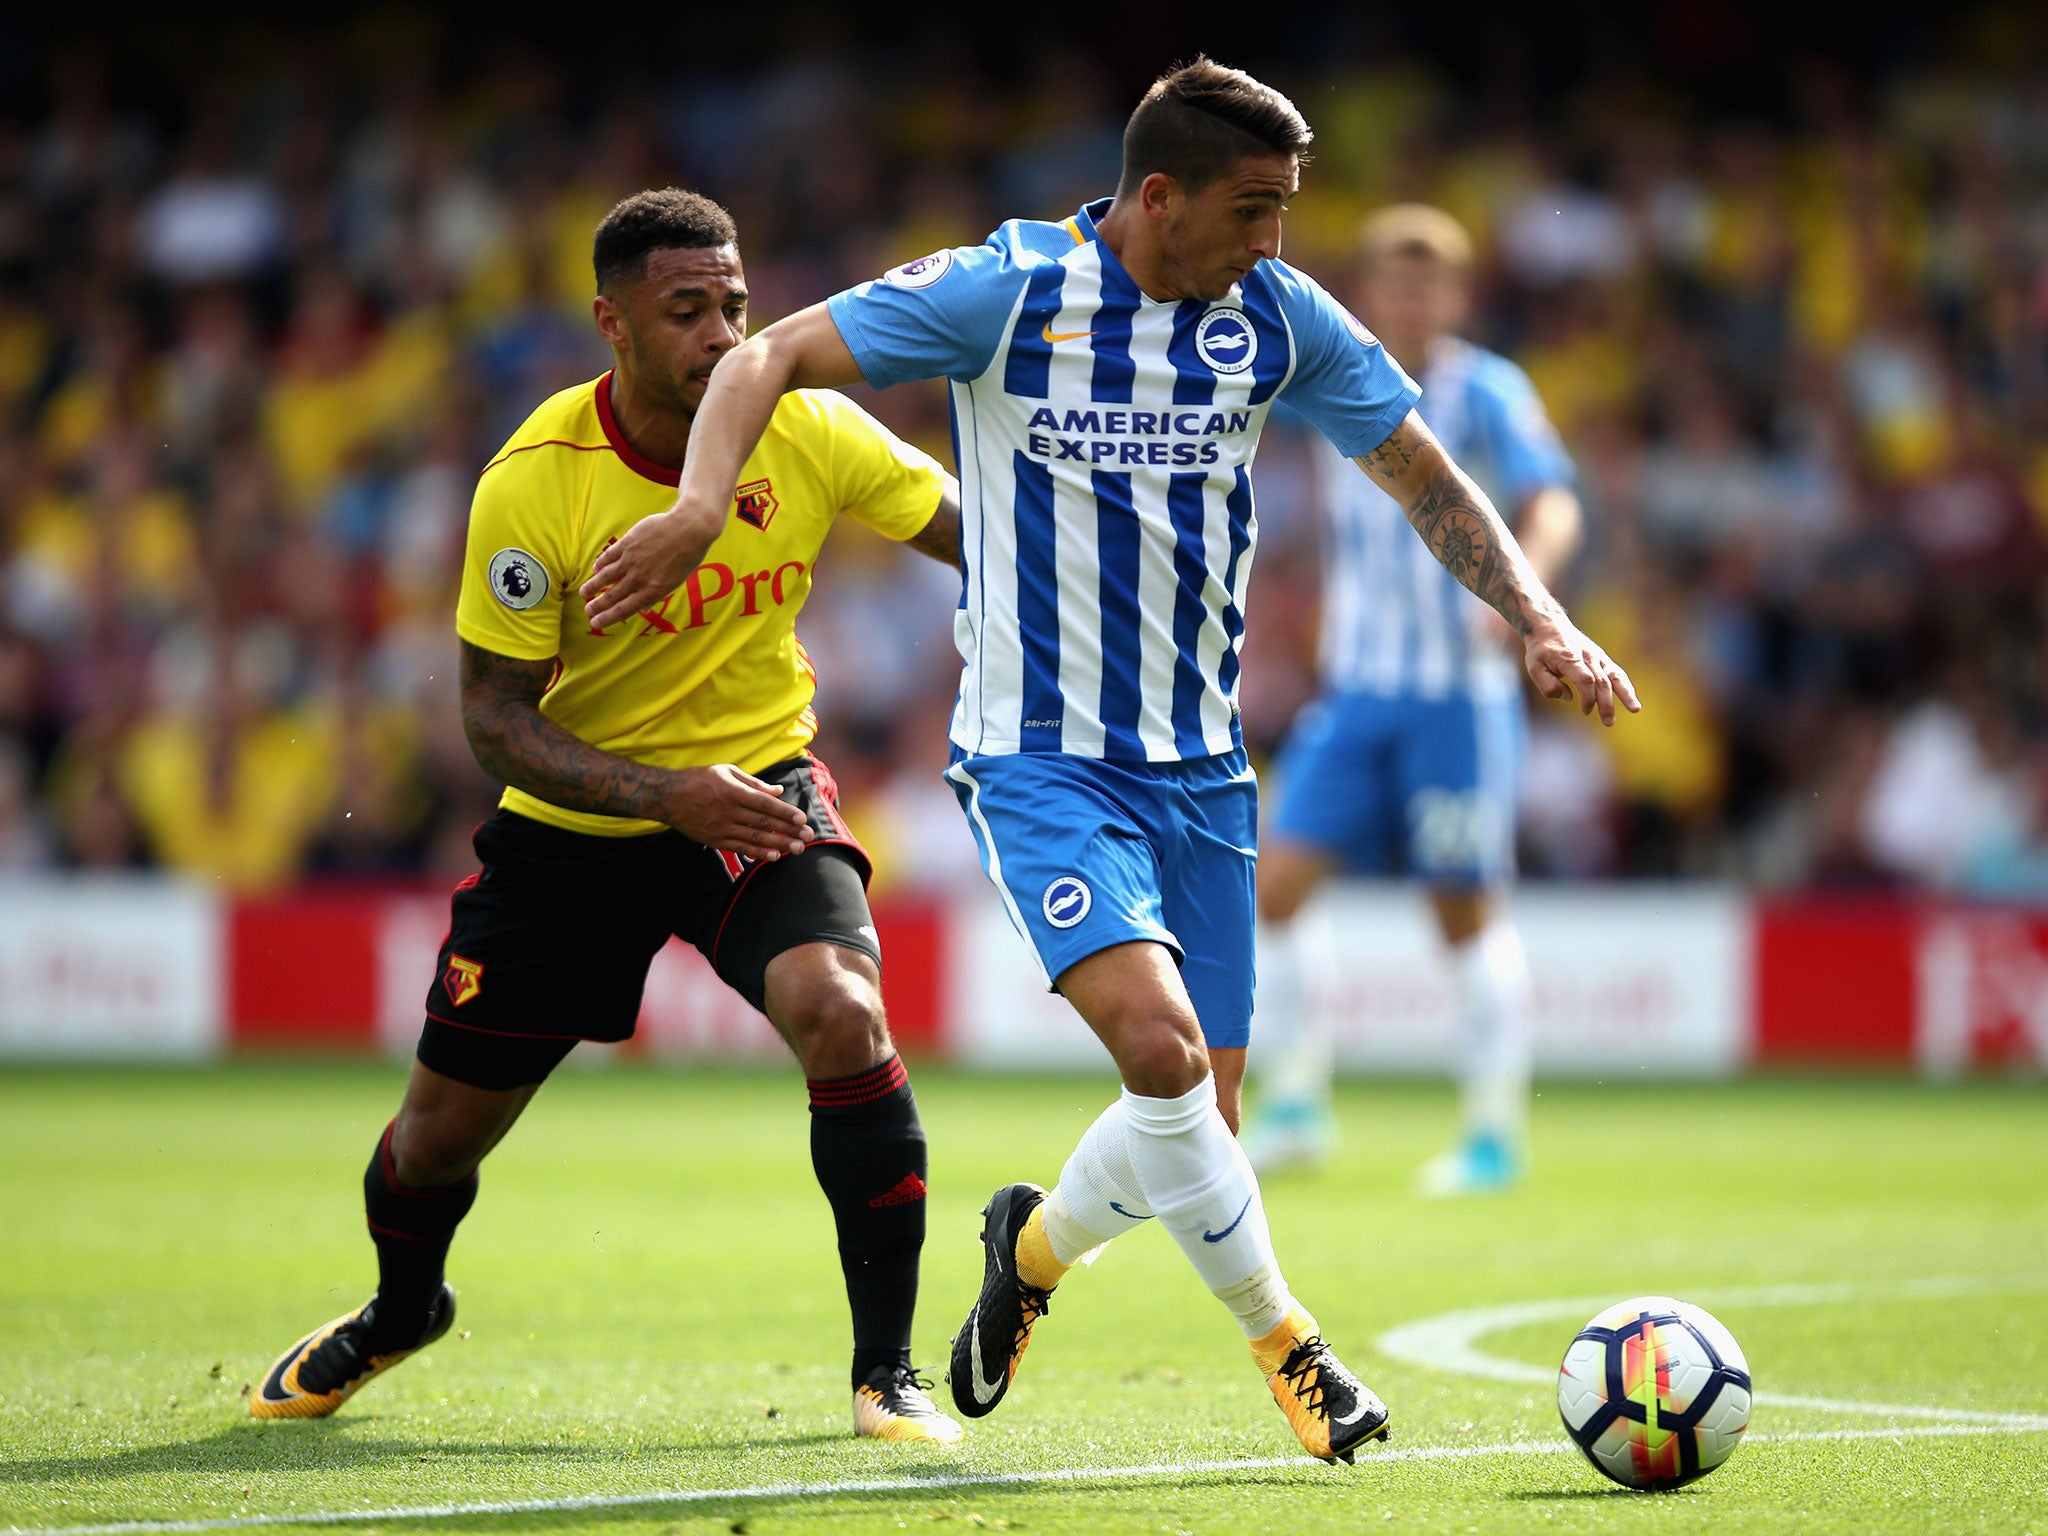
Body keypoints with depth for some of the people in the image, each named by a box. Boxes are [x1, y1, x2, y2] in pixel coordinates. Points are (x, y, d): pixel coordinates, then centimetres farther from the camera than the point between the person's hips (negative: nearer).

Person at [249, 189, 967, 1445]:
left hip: (759, 789, 0)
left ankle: (888, 1370, -15)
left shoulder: (807, 430, -15)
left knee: (840, 1014, -29)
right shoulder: (533, 485, -21)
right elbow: (495, 718, -17)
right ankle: (401, 1312, 47)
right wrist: (664, 795, -31)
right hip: (574, 822, 0)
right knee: (444, 1128, 9)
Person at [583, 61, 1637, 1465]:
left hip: (1201, 763, 5)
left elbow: (1427, 480, 8)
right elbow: (770, 358, -11)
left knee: (1200, 1121, 5)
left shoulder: (1278, 316, 0)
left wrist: (1539, 618, -6)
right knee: (1160, 1041, -26)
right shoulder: (1004, 293, -13)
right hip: (1039, 757, -5)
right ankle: (1286, 1345, -8)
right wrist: (702, 504, -29)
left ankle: (1035, 1247, 37)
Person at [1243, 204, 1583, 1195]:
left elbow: (1554, 508, -22)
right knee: (1273, 886, -5)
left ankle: (1495, 1132, 10)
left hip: (1456, 693, -5)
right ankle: (1295, 1106, 6)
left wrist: (1521, 585, -37)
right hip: (1354, 688, 5)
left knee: (1466, 912, 0)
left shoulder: (1485, 393, -8)